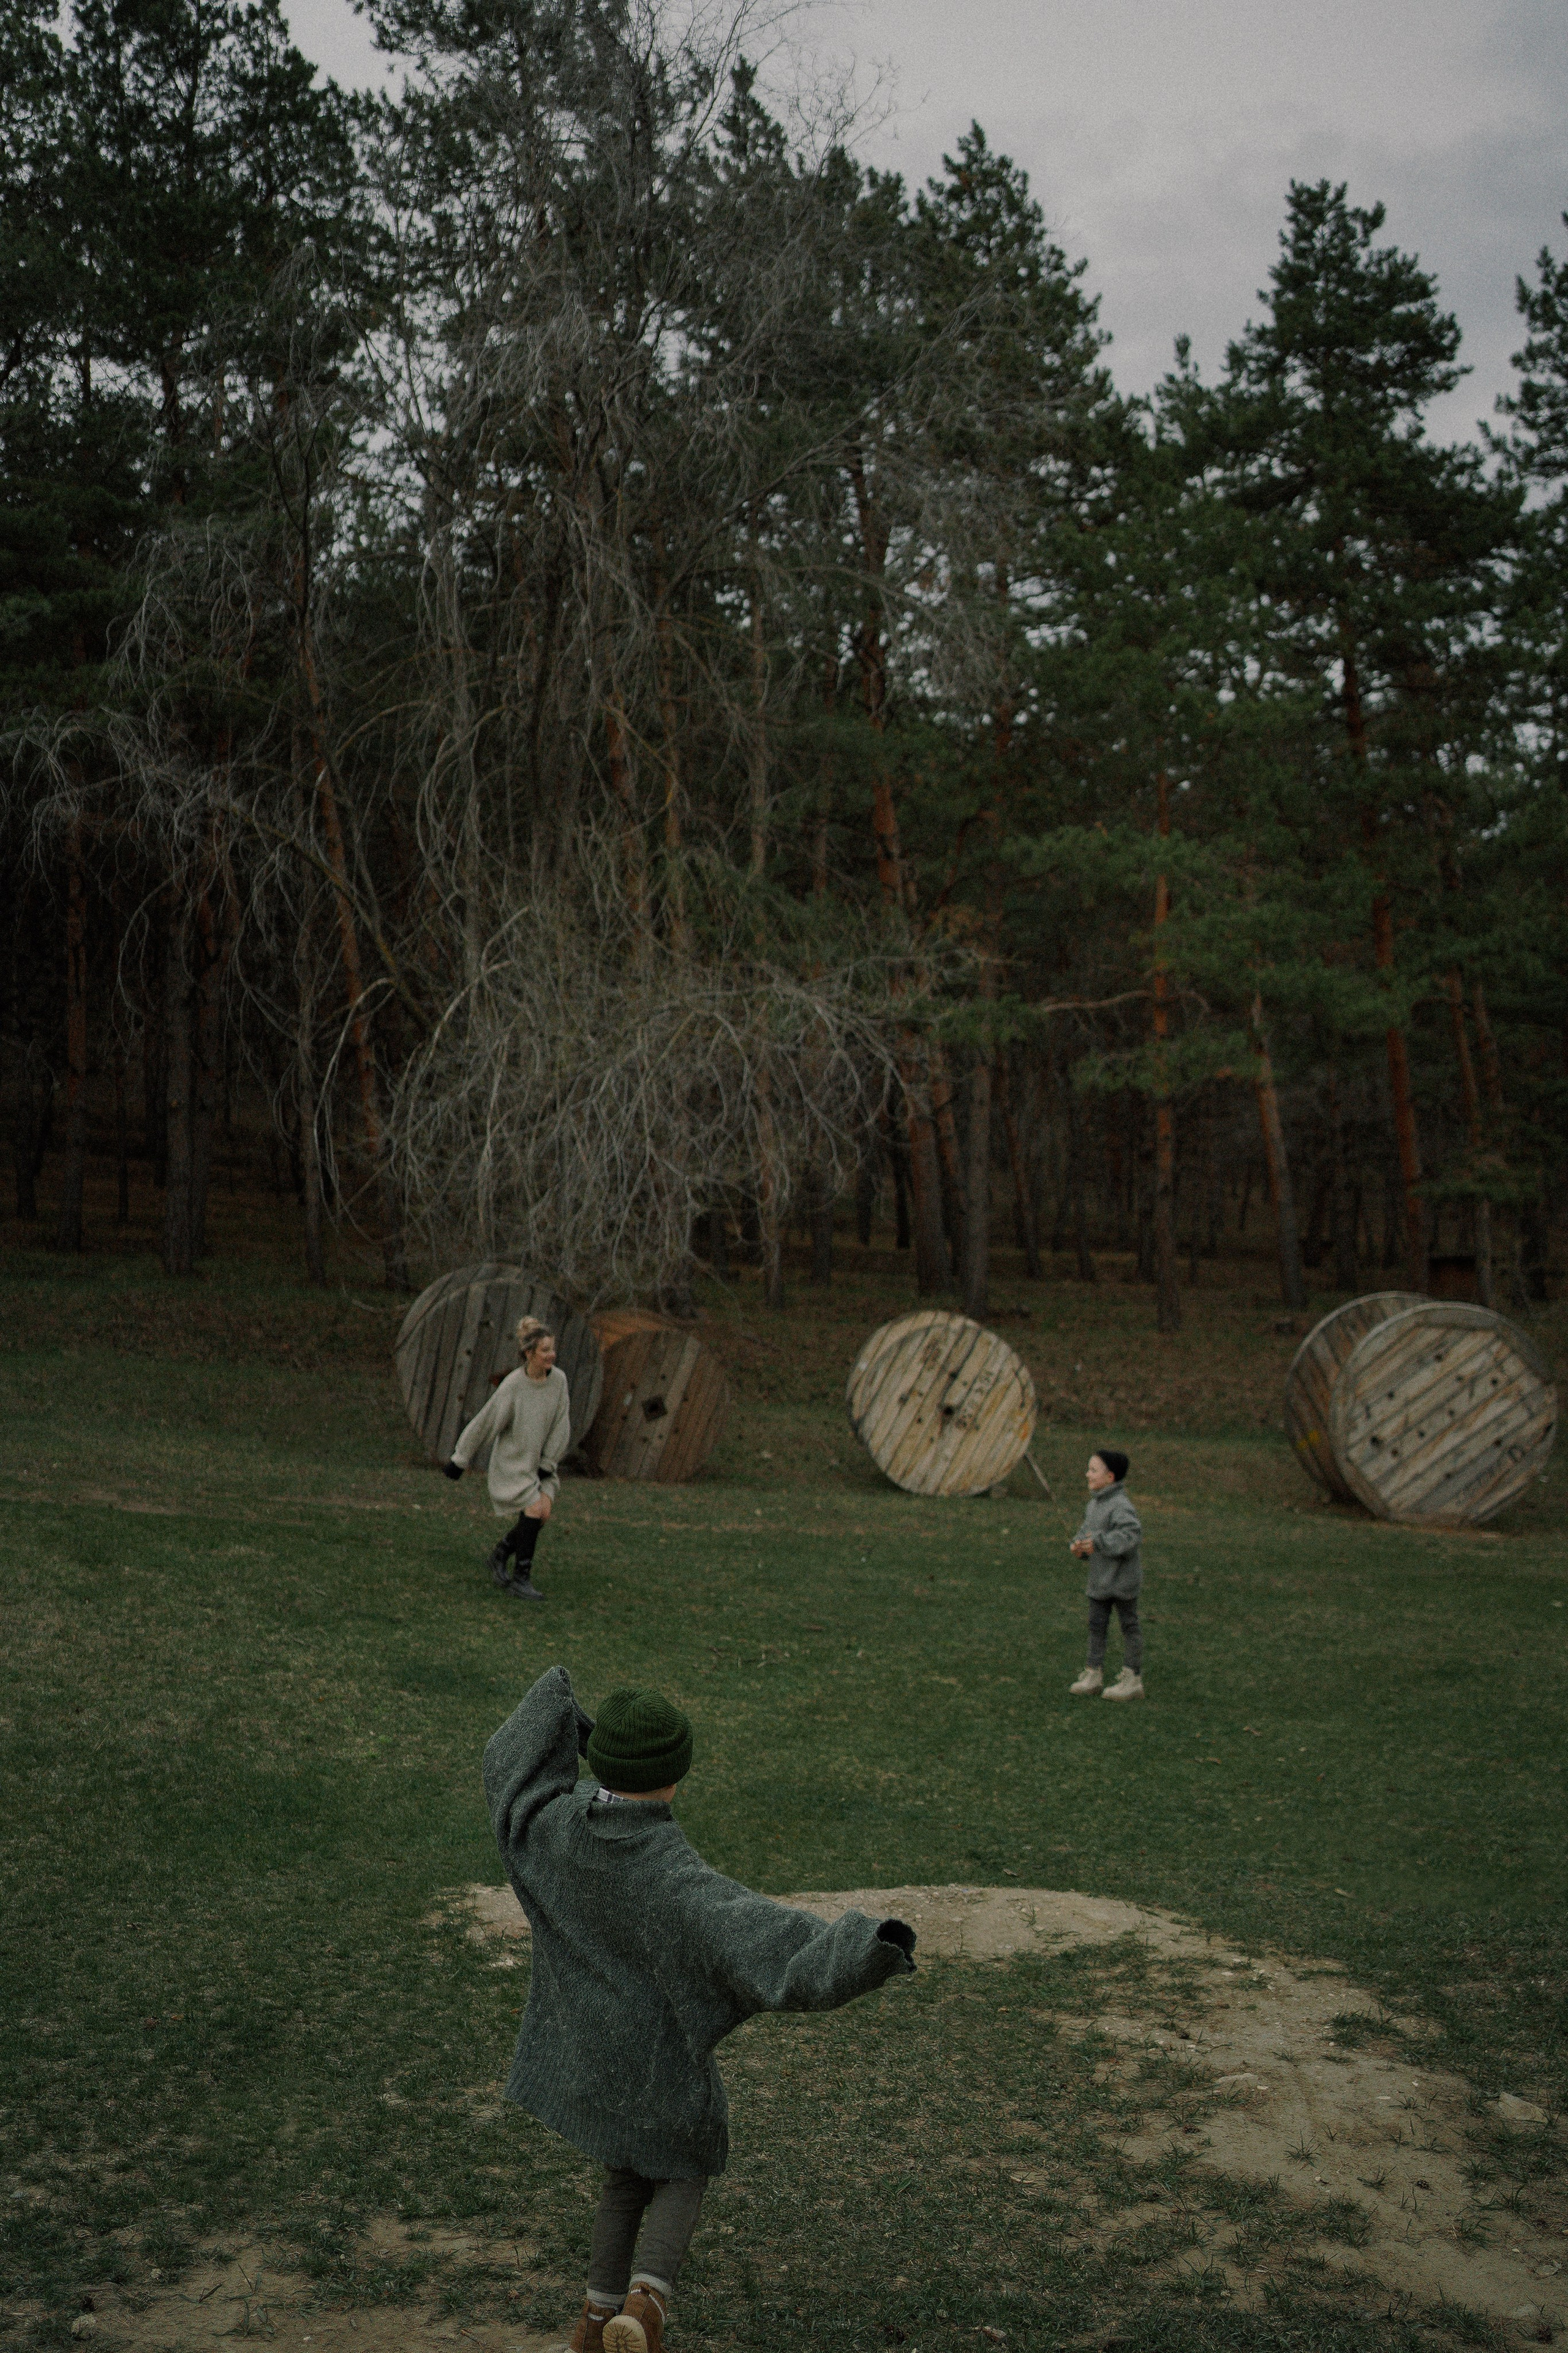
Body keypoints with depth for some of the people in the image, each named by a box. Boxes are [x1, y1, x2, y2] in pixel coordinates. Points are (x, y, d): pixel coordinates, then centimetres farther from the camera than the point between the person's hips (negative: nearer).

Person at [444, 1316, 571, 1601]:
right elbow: (485, 1422, -12)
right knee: (535, 1510, -16)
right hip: (512, 1461, -5)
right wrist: (460, 1459, -5)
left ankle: (501, 1555, 17)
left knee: (544, 1513, -7)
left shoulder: (559, 1379, -8)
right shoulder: (512, 1386, -20)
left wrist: (548, 1463, -6)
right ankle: (521, 1578, -5)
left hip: (541, 1462, 5)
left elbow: (561, 1425, -2)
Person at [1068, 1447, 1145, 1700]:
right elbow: (1088, 1530, 18)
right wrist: (1079, 1545, -3)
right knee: (1096, 1624, 11)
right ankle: (1094, 1673, 19)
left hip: (1122, 1577, -9)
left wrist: (1099, 1543, -31)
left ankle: (1133, 1678, 12)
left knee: (1129, 1625, 4)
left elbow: (1132, 1533, -31)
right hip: (1100, 1577, 9)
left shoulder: (1120, 1506, -20)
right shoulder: (1095, 1504, 9)